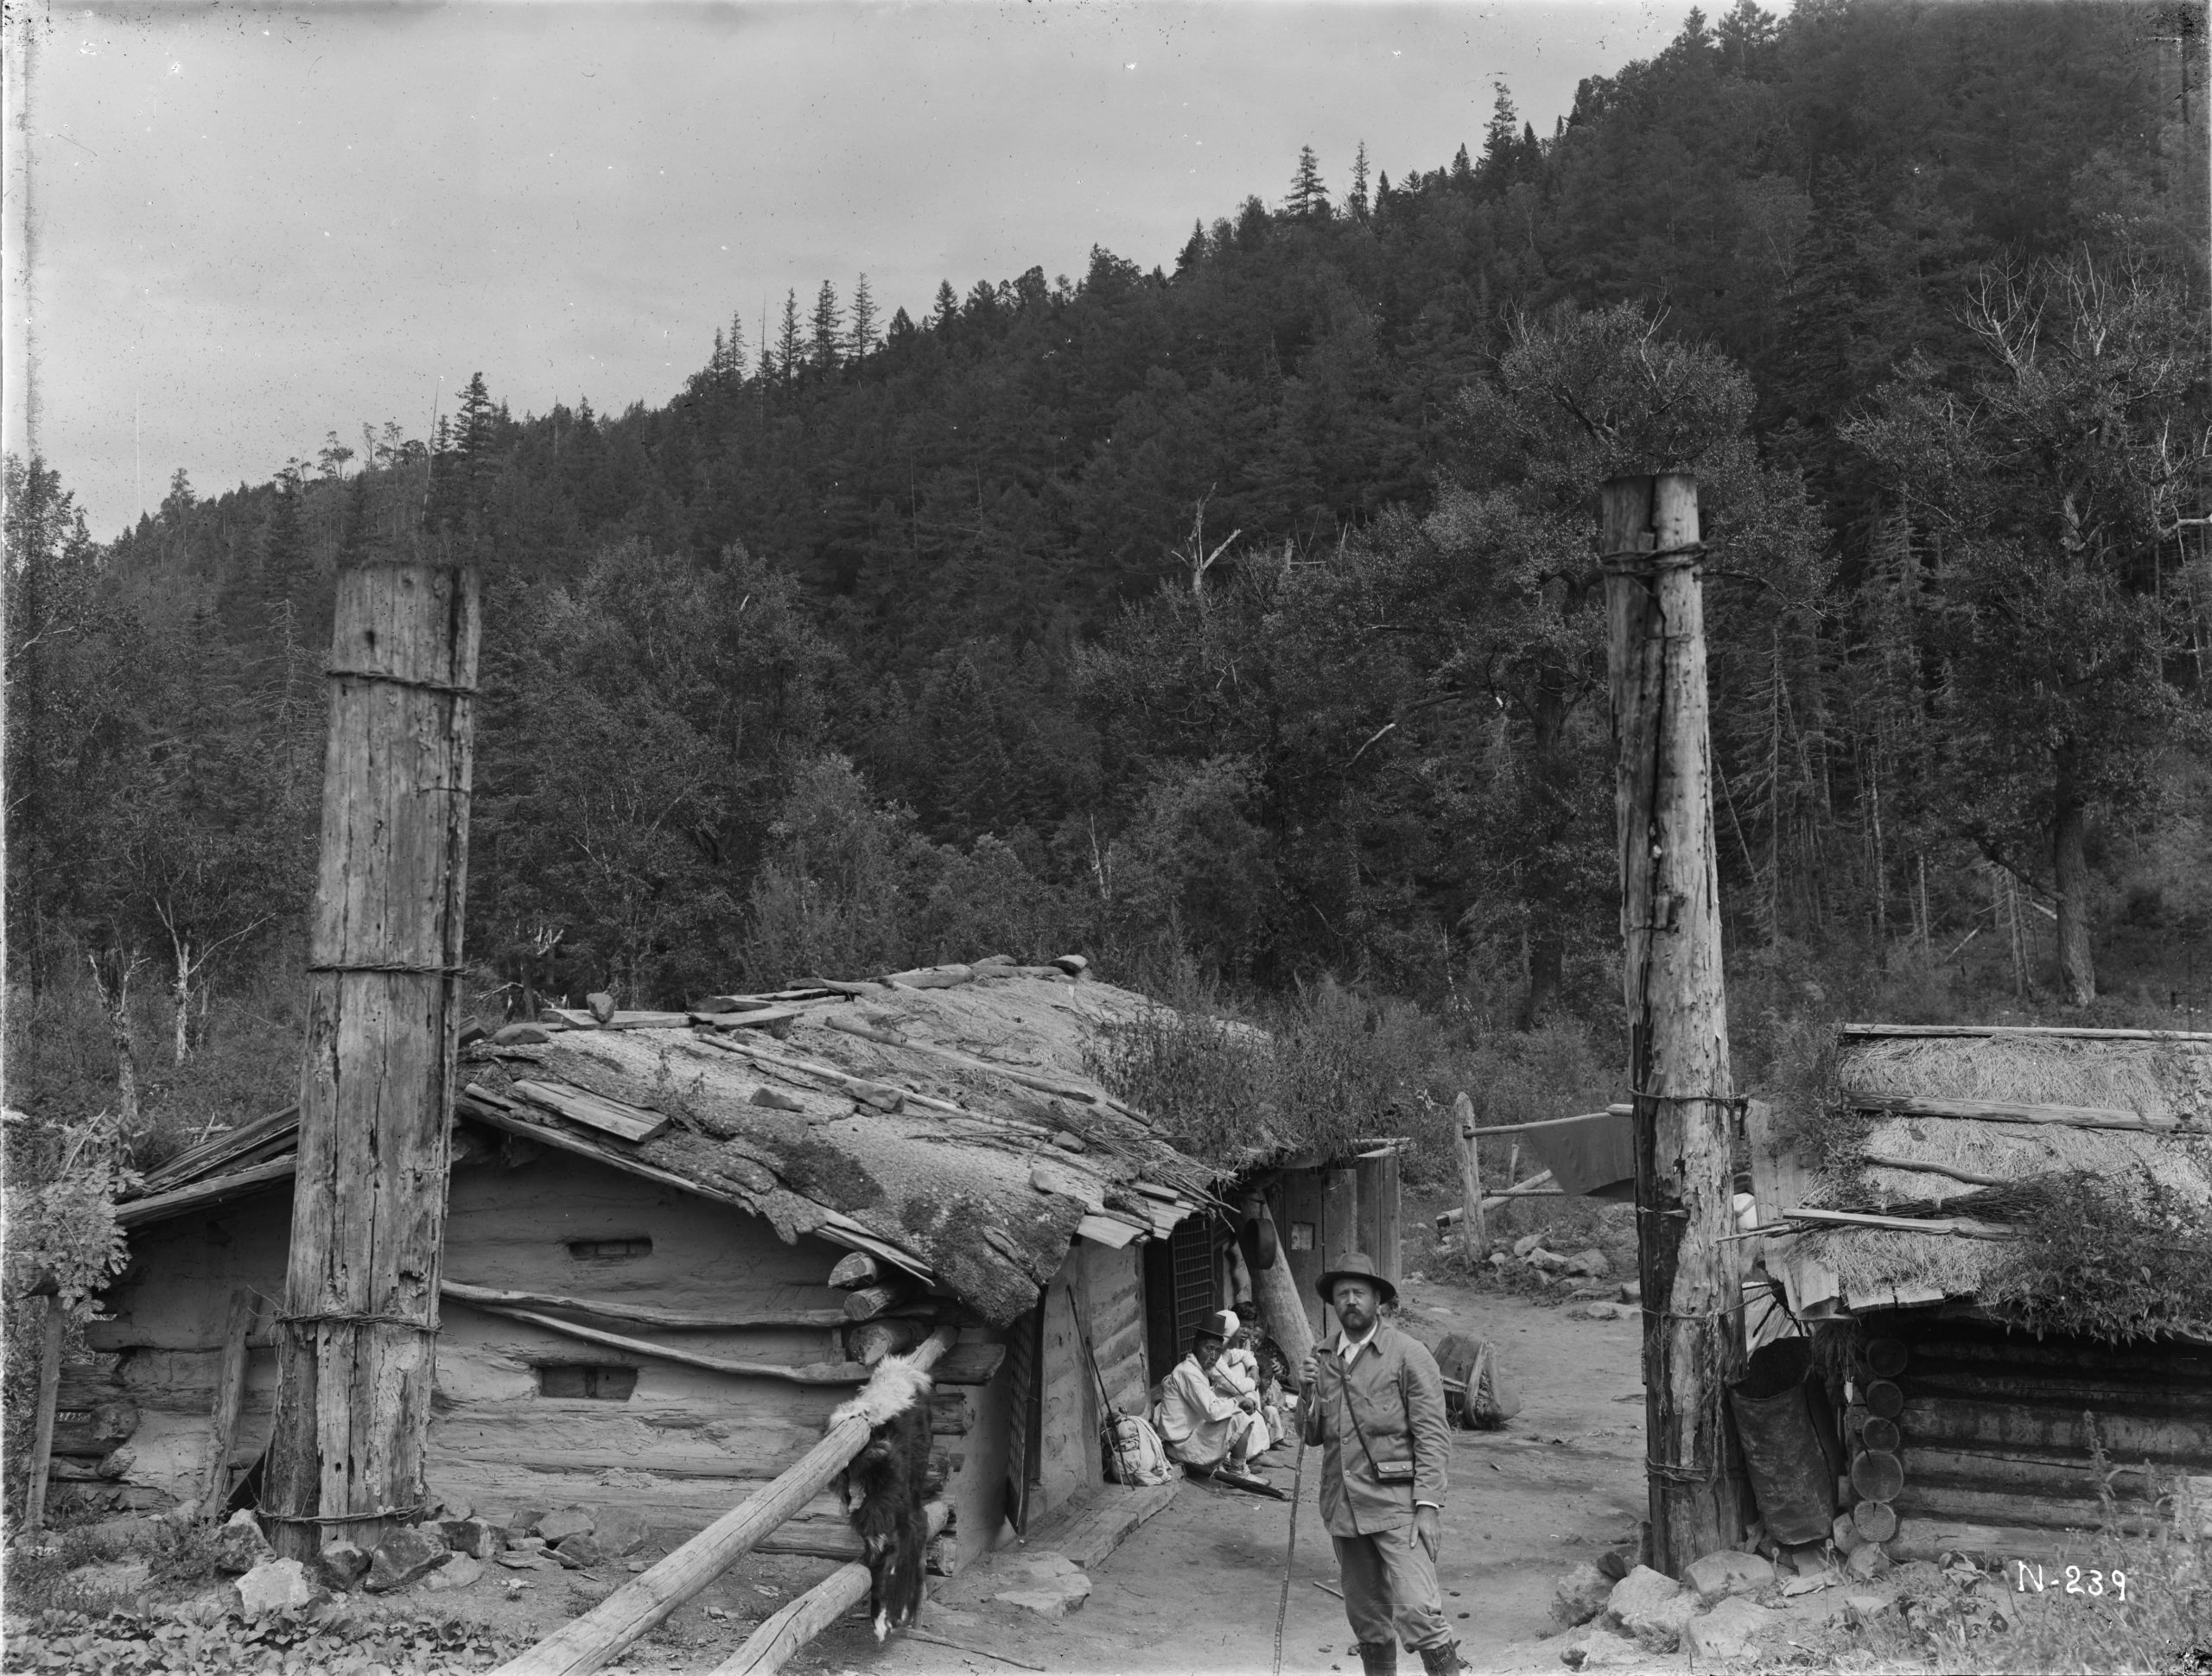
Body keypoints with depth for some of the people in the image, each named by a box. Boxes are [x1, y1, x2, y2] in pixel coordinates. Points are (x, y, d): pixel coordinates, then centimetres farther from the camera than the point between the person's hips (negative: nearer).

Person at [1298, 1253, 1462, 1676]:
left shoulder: (1407, 1354, -5)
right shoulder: (1322, 1357, 11)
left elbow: (1433, 1436, -8)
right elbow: (1313, 1435, 16)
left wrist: (1428, 1505, -16)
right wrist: (1307, 1393, -3)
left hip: (1397, 1503, -6)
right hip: (1344, 1508, 6)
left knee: (1416, 1610, -18)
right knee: (1366, 1617, 15)